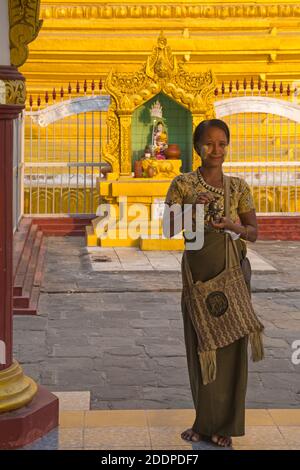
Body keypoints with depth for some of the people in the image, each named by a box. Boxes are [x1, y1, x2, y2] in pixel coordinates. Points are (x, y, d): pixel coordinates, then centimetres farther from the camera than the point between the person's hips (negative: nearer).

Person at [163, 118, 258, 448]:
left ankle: (225, 424, 15)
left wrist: (233, 225, -17)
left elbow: (254, 233, 3)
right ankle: (206, 421, 21)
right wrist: (192, 209, -19)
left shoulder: (238, 186, 5)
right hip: (198, 272, -1)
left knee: (230, 346, 3)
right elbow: (169, 230, -3)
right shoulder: (183, 184, 1)